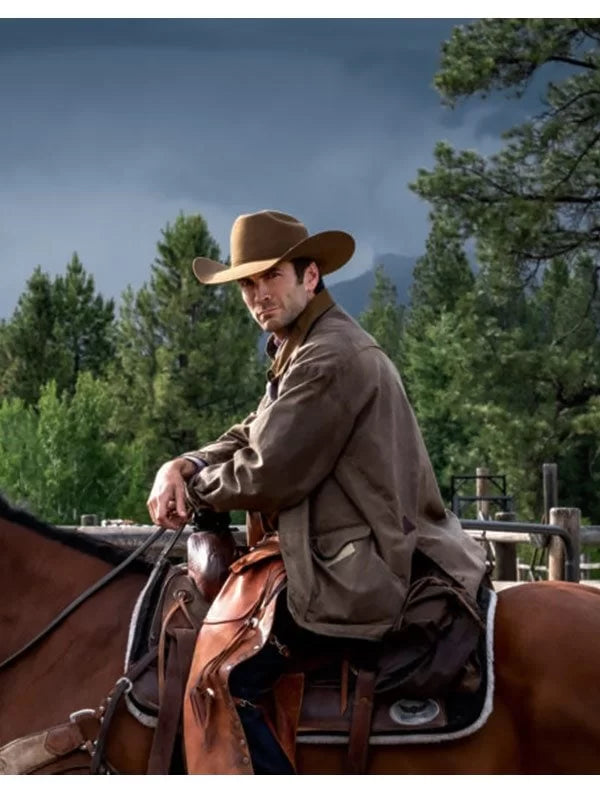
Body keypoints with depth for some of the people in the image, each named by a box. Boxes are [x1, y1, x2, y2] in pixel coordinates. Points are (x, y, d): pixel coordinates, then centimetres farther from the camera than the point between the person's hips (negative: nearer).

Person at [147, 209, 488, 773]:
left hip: (361, 571, -11)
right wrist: (182, 467, -2)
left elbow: (268, 477, -20)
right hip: (352, 555, 11)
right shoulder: (299, 351, 17)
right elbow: (247, 439, 16)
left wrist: (194, 485, -4)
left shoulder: (331, 357, -18)